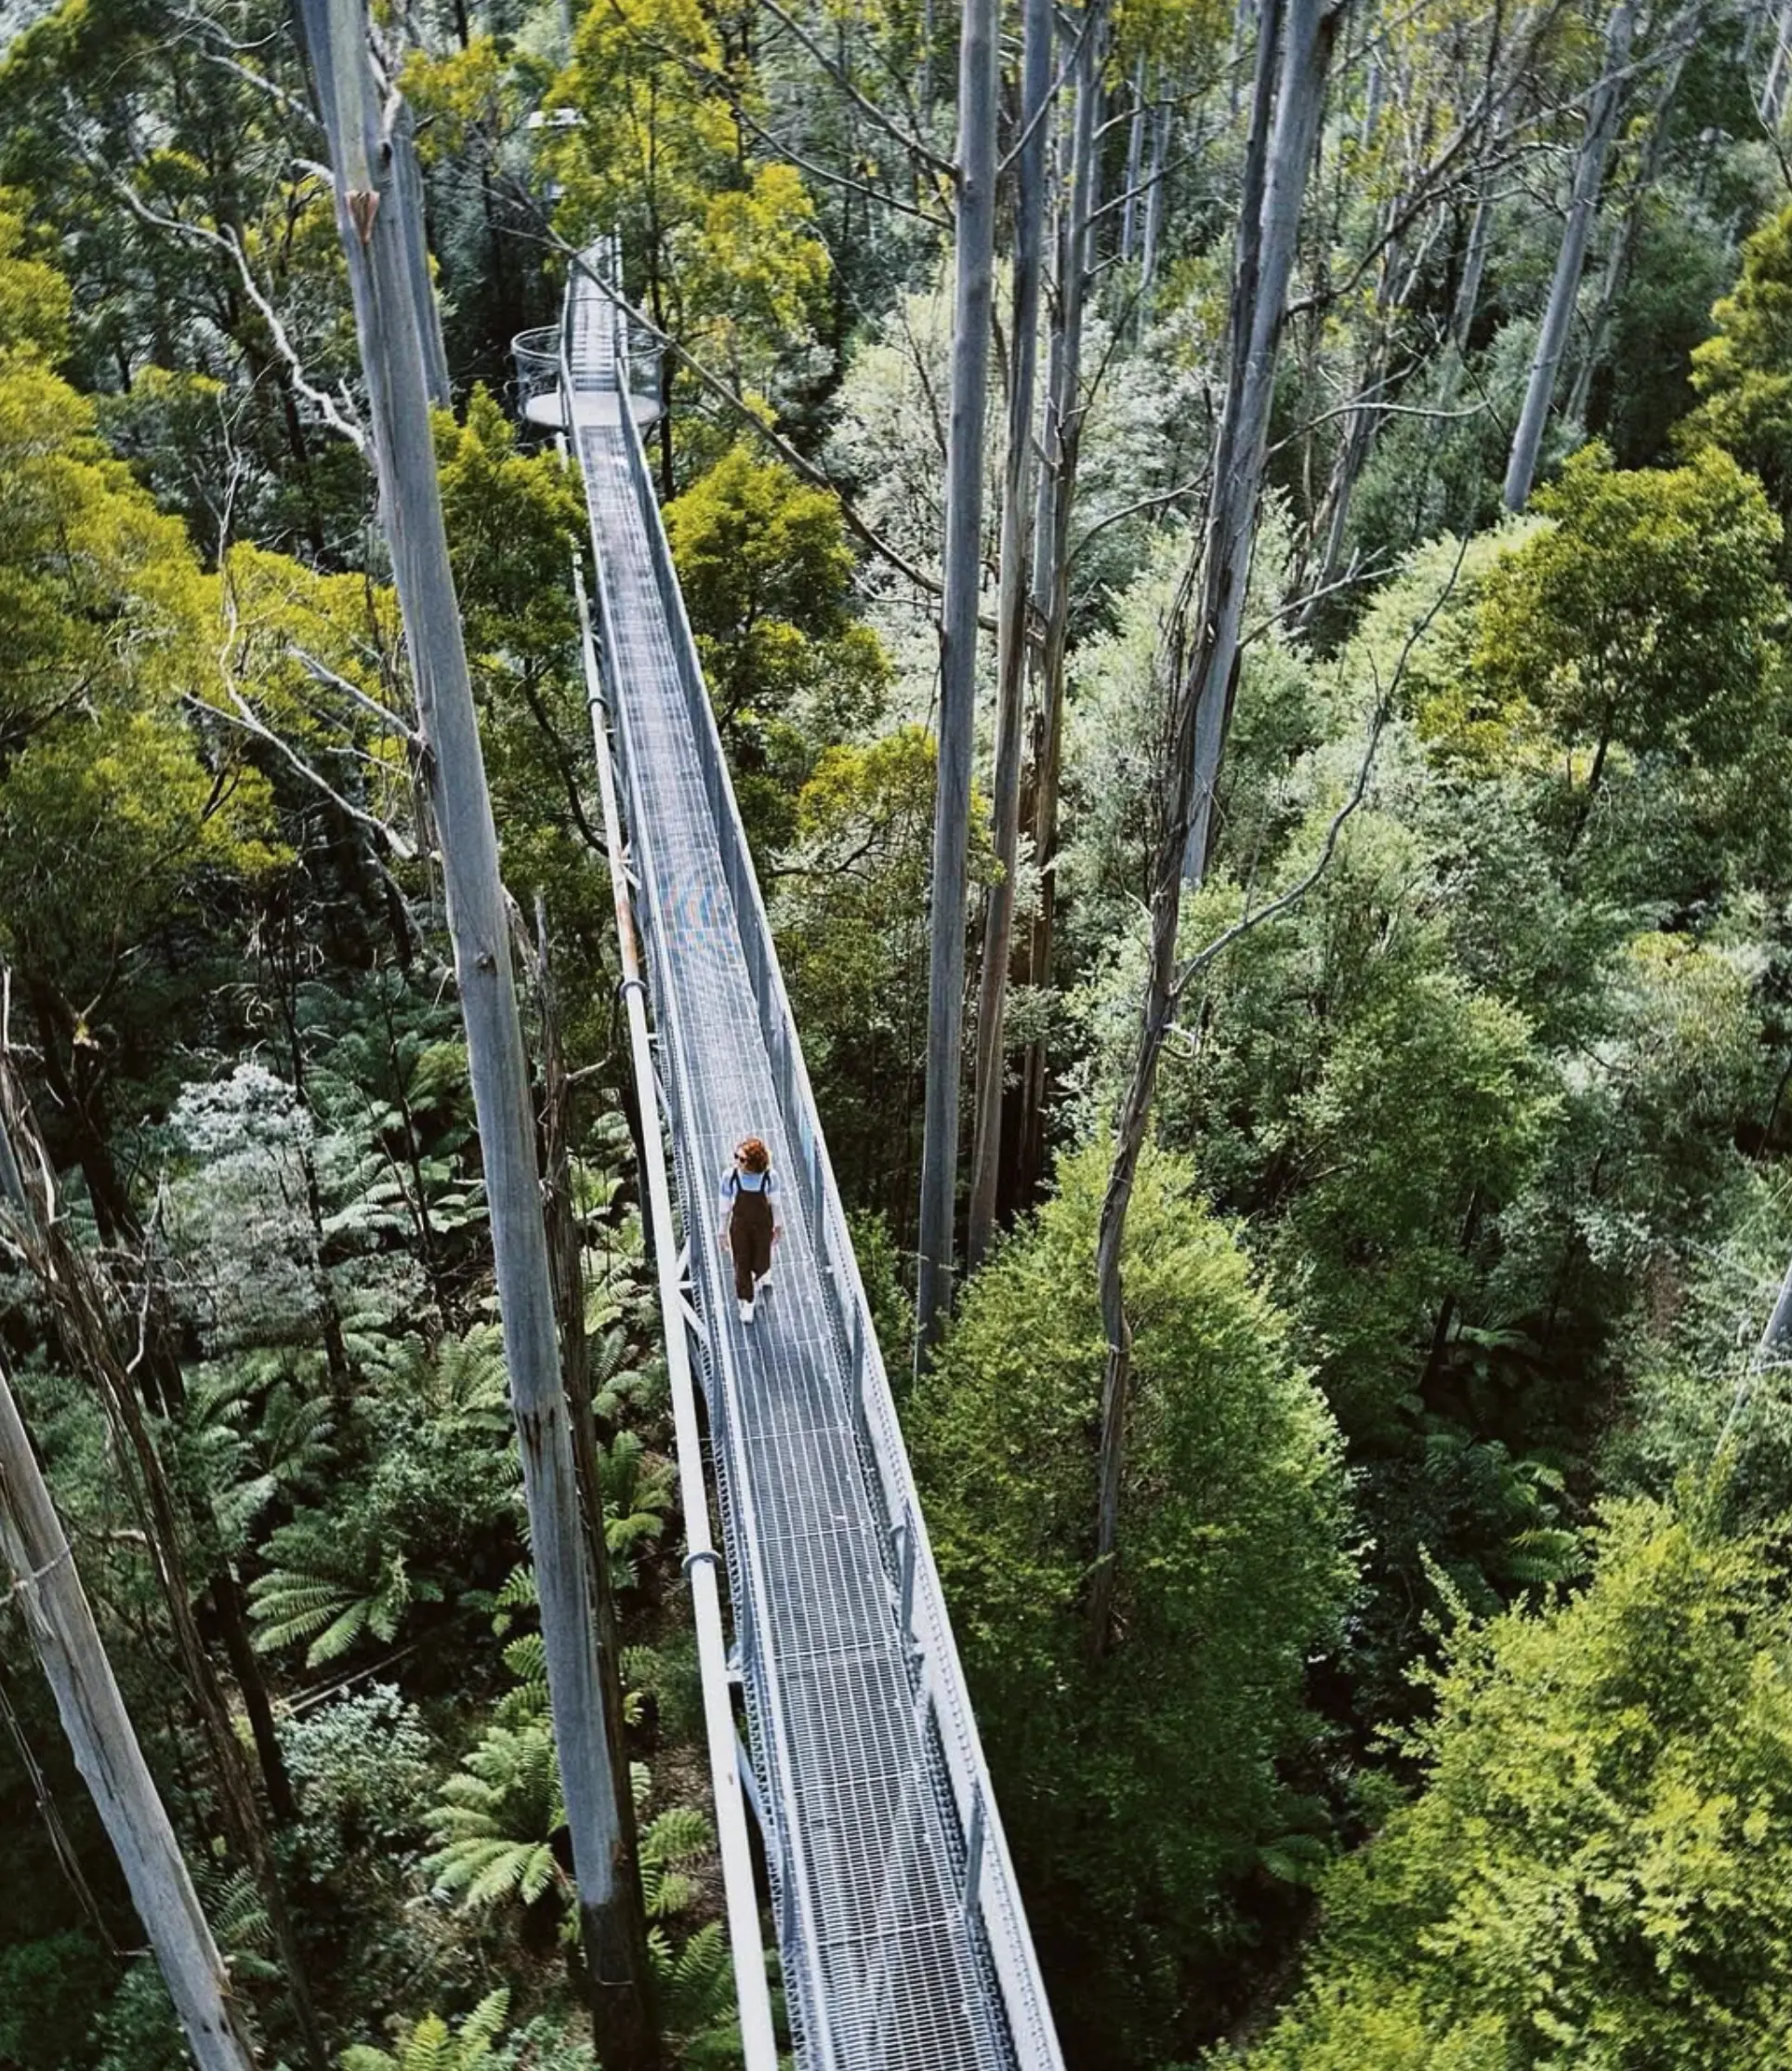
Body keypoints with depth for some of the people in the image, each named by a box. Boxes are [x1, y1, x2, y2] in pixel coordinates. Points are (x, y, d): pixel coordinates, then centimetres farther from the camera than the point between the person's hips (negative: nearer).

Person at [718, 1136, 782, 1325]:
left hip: (763, 1225, 0)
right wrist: (722, 1230, -1)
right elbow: (725, 1205, -10)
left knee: (761, 1264, 16)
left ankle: (762, 1274, 56)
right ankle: (746, 1304, 34)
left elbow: (774, 1201, -5)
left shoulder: (770, 1176, -24)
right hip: (739, 1225, 0)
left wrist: (778, 1225, 7)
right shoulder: (730, 1176, -24)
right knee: (742, 1266, 10)